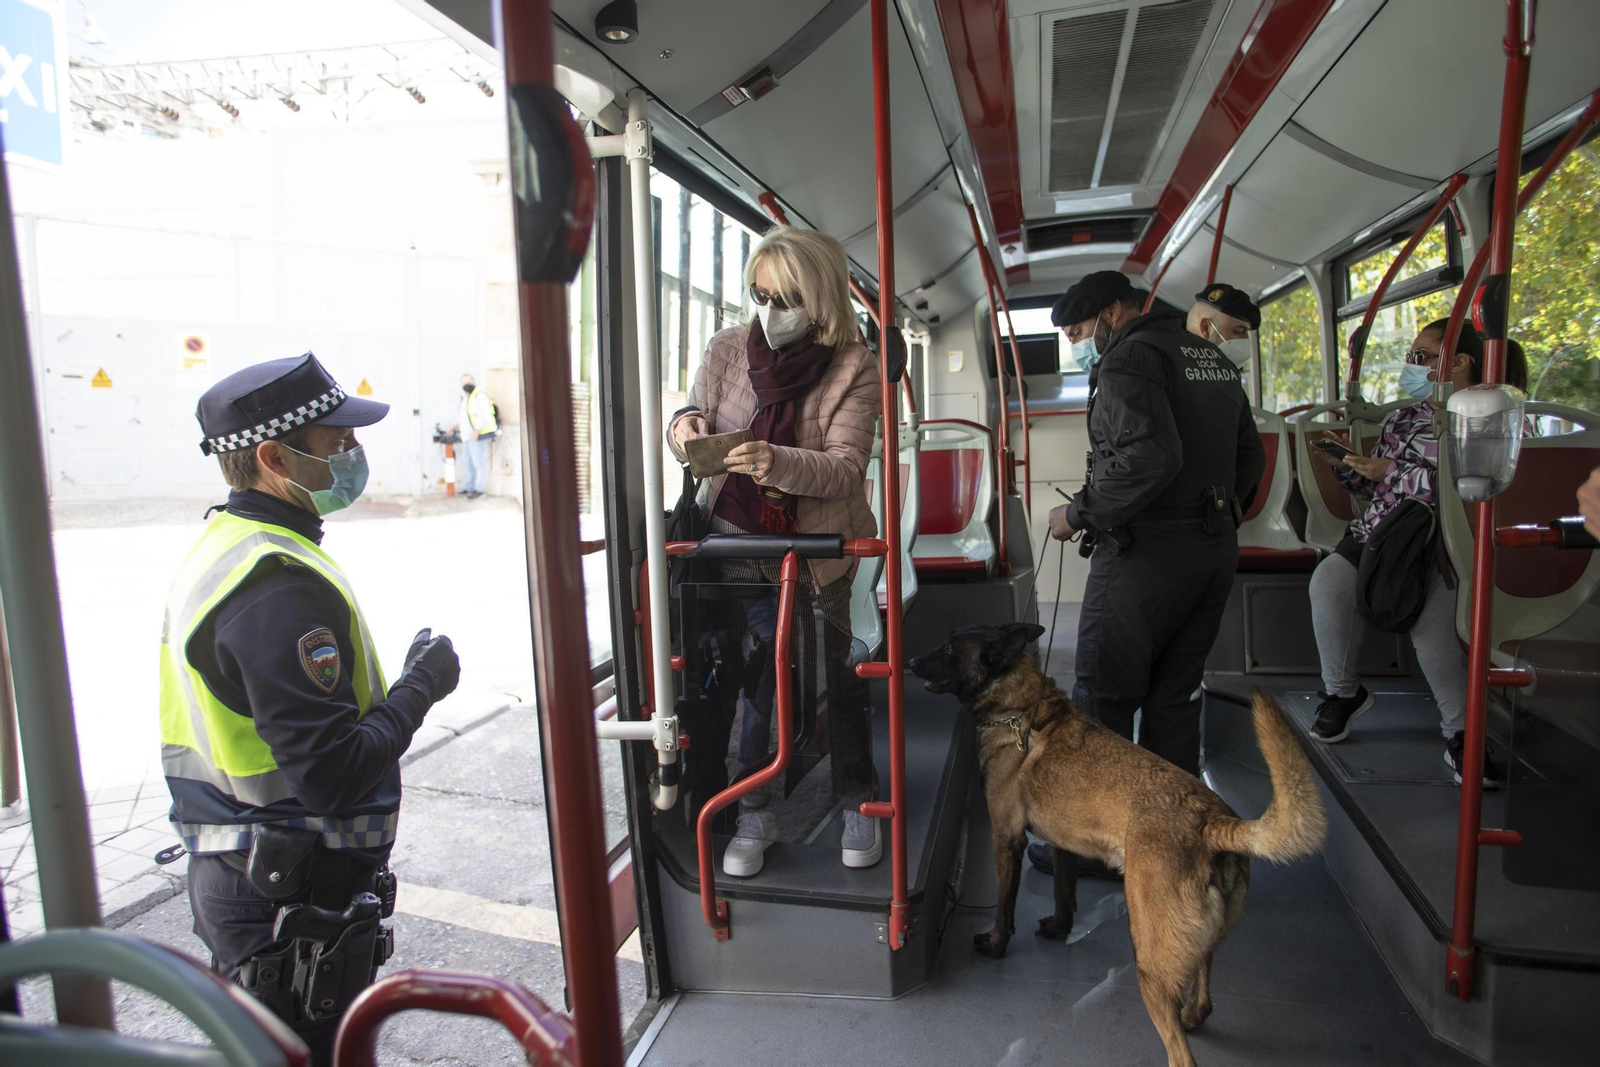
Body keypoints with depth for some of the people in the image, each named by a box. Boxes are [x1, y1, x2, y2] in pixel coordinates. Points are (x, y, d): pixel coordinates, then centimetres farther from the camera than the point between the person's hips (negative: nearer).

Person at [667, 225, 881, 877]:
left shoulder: (853, 365, -9)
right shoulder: (727, 350, -1)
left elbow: (845, 467, -18)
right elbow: (694, 426, 8)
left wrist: (778, 462, -37)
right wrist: (684, 427, -16)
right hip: (739, 542, 2)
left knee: (840, 678, 6)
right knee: (758, 675, 1)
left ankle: (857, 803, 28)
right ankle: (756, 812, 19)